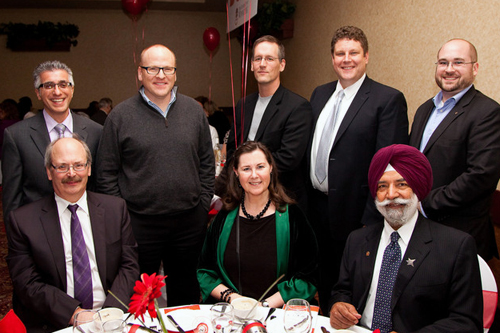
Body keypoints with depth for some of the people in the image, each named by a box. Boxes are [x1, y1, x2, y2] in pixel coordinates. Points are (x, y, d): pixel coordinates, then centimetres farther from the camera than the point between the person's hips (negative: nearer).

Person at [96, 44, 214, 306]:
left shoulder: (194, 110, 5)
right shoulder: (120, 115, -4)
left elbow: (207, 162, 10)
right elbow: (106, 173, -1)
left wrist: (203, 203, 5)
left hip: (190, 220, 3)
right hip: (140, 223, -2)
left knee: (186, 290, 19)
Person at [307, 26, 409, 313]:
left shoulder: (388, 100, -10)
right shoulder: (320, 94, 11)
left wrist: (371, 221, -18)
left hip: (353, 214, -6)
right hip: (316, 208, 6)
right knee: (325, 284, 21)